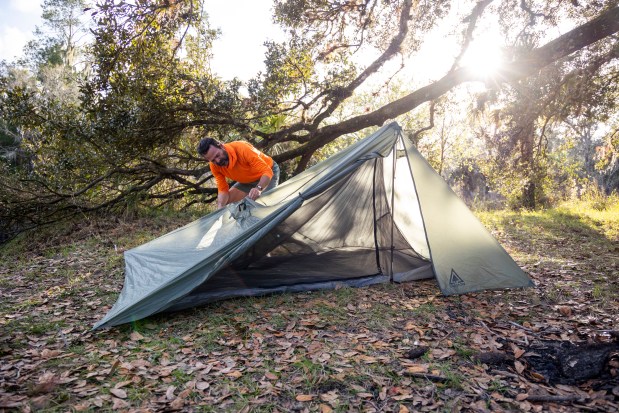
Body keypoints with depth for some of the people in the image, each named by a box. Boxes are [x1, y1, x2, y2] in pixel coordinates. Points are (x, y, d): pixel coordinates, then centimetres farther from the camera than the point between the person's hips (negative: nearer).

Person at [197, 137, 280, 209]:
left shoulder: (242, 148, -37)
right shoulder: (214, 166, -19)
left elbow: (267, 172, -39)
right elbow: (223, 190, -13)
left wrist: (258, 188, -57)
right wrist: (220, 208, -32)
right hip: (248, 181, 6)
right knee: (223, 201, -3)